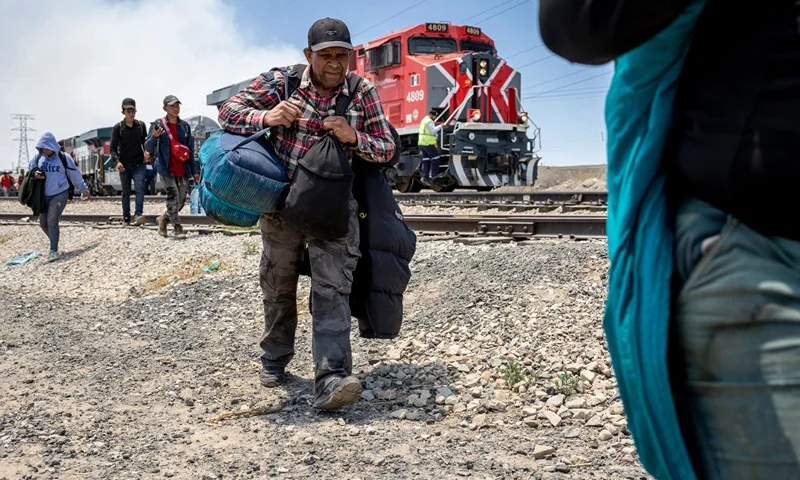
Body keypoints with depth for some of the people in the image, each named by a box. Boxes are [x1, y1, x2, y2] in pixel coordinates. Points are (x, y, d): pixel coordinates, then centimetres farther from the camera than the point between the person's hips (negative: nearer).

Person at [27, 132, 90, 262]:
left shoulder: (64, 157, -8)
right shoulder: (38, 157, 1)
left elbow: (75, 174, -1)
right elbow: (30, 168, 14)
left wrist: (84, 189, 6)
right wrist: (35, 174, -11)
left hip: (60, 194, -5)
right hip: (43, 195, 5)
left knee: (52, 220, -15)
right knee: (43, 222, 9)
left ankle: (53, 250, -10)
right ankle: (54, 240, 34)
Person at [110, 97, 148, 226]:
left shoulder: (141, 125, 6)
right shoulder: (118, 127, 0)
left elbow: (145, 142, 15)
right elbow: (113, 148, -3)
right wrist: (117, 161, -20)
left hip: (139, 164, 0)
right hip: (124, 165, 0)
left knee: (140, 188, -18)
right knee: (126, 192, 7)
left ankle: (138, 214, -26)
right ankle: (126, 217, 14)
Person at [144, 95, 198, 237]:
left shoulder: (185, 126, 9)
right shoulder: (158, 124, -1)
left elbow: (190, 150, 13)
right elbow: (148, 148, 0)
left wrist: (194, 171, 11)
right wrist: (154, 136, -22)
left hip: (183, 169, 4)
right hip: (166, 168, -4)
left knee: (181, 200, 6)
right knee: (173, 196, -14)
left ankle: (163, 219, 28)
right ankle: (177, 227, -5)